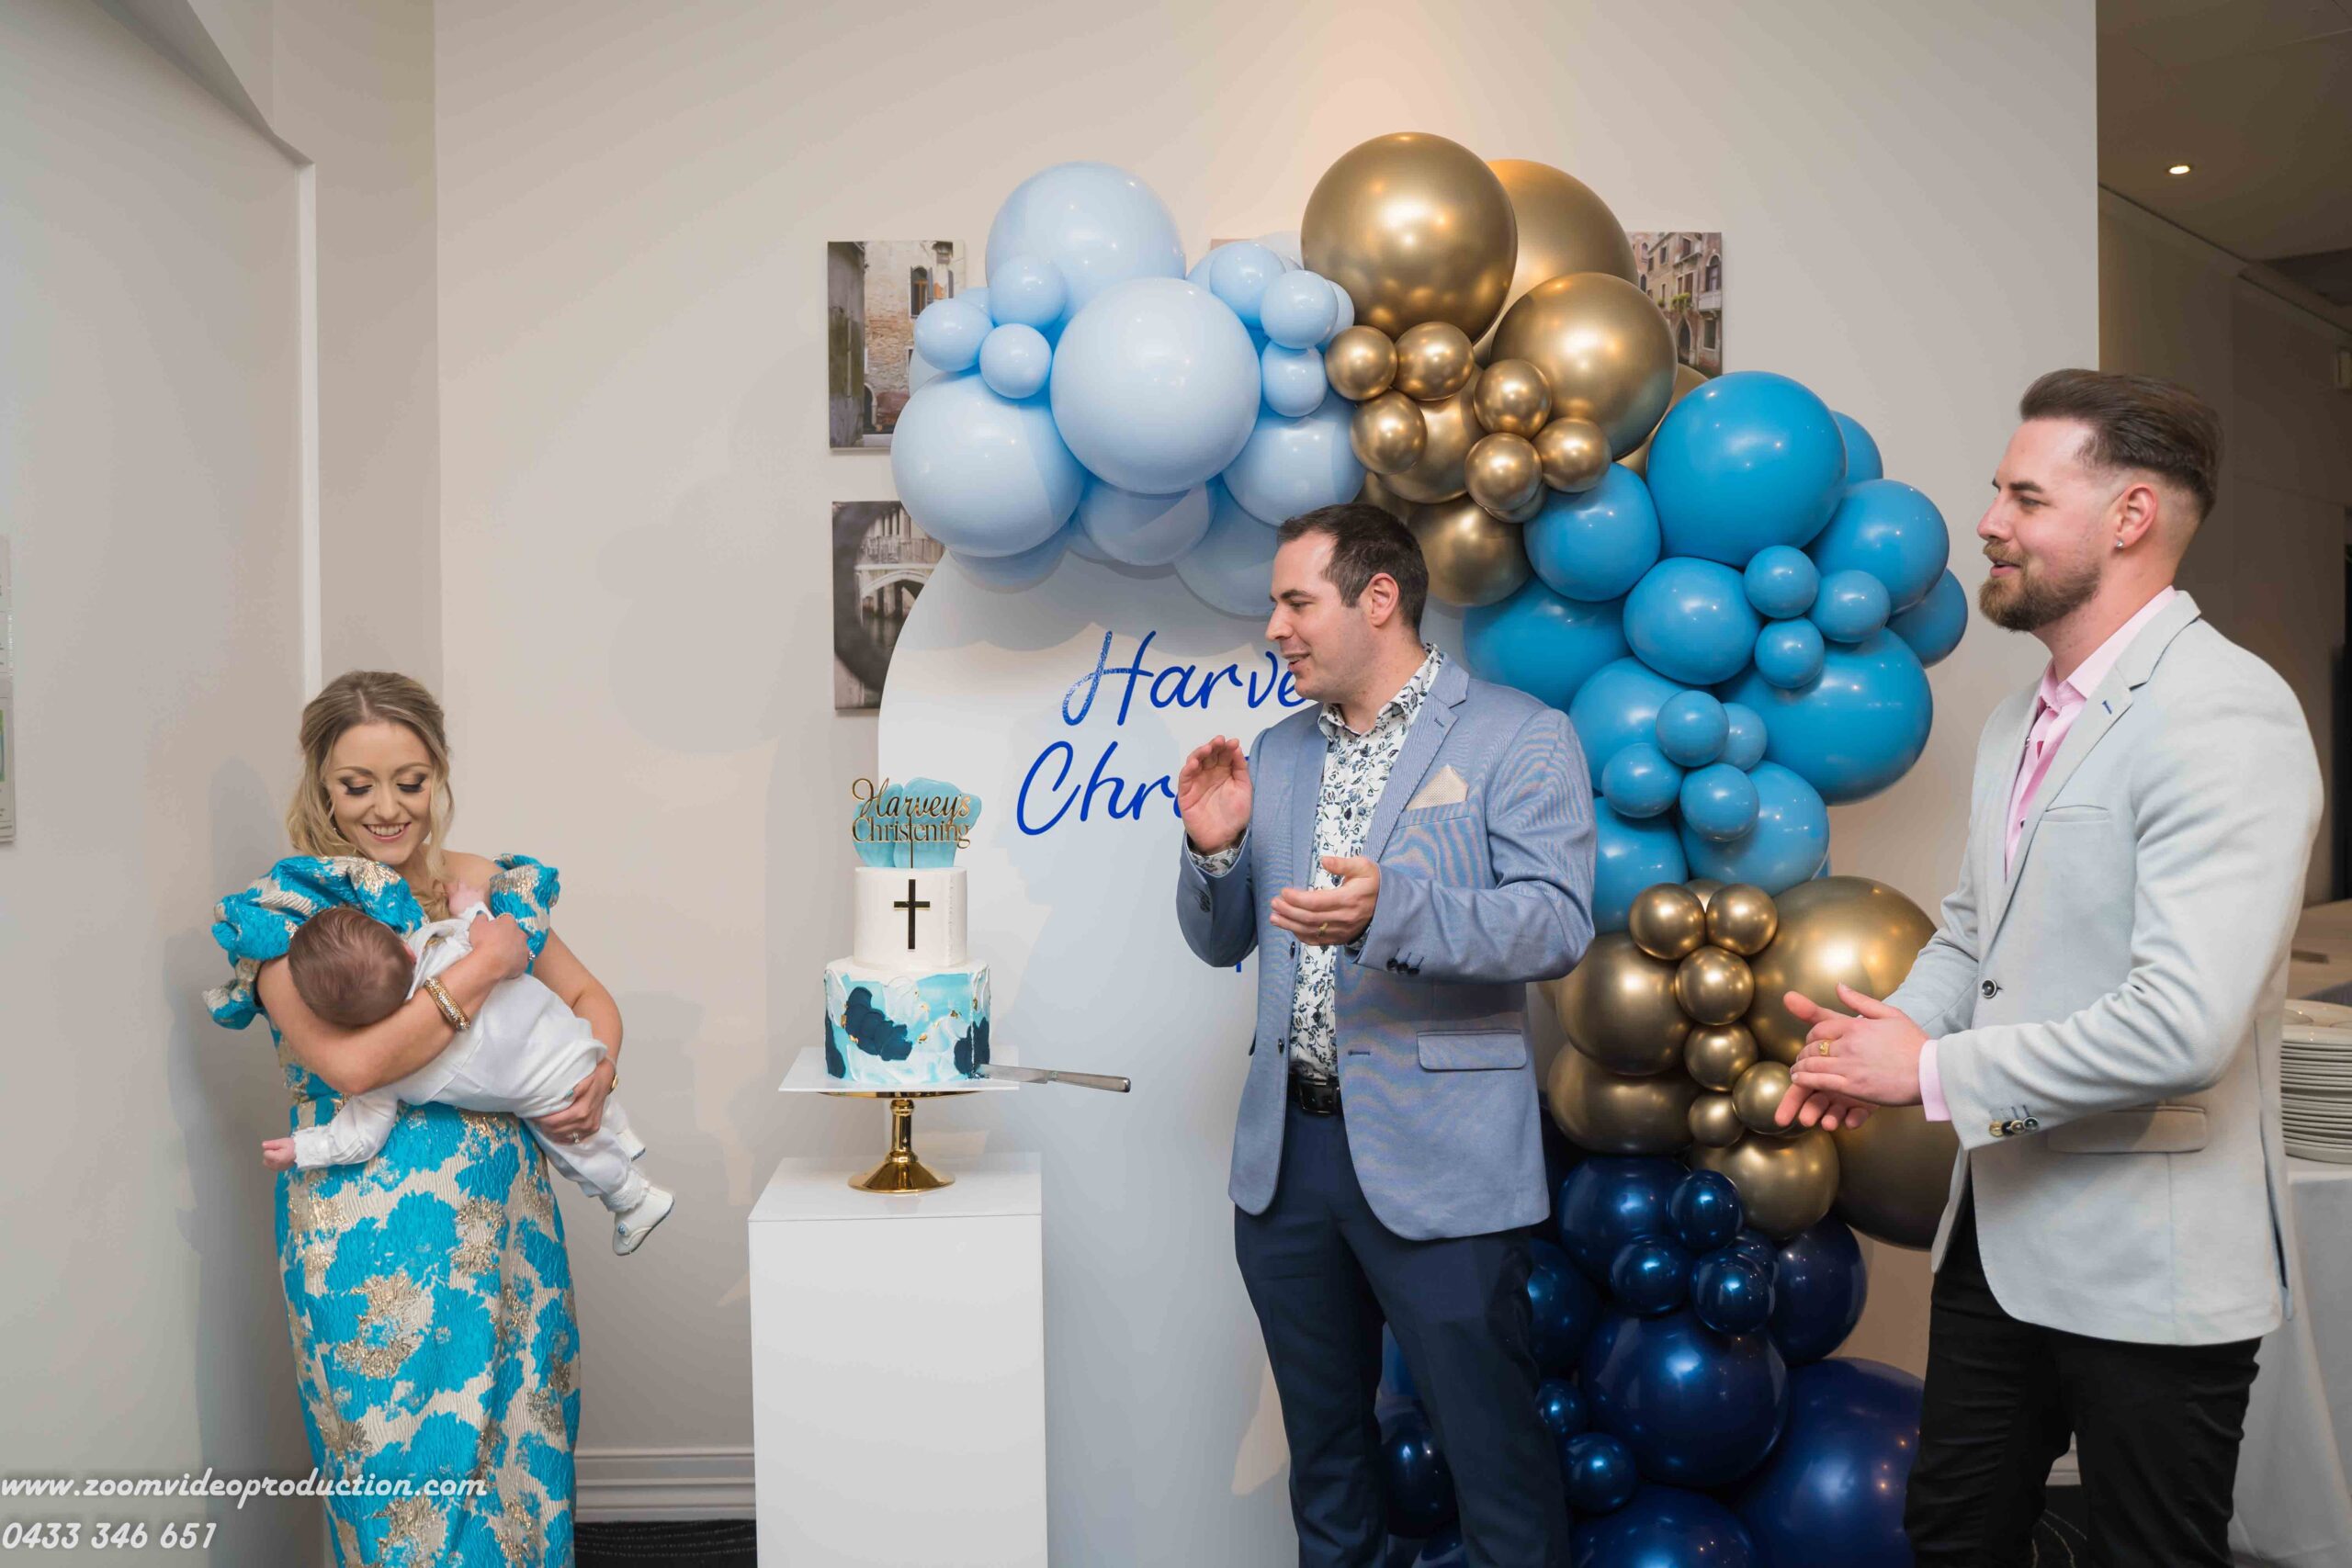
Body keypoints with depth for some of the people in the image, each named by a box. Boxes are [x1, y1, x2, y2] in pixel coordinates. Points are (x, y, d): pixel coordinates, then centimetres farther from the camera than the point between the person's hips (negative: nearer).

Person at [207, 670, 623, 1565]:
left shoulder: (486, 885, 7)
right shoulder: (285, 911, -7)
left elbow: (588, 998, 14)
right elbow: (352, 1062, -21)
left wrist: (598, 1074, -6)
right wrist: (485, 964, -16)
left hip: (505, 1217, 4)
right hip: (374, 1240, -4)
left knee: (520, 1447, 12)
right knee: (409, 1464, 4)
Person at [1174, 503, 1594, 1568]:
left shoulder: (1518, 738, -5)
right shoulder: (1276, 754, 12)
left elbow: (1558, 923, -16)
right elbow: (1221, 942, 14)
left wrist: (1390, 910, -31)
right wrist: (1212, 848, -6)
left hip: (1433, 1157, -5)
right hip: (1285, 1150, 6)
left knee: (1490, 1445, 4)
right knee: (1322, 1438, 20)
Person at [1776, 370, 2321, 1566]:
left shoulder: (2223, 715, -20)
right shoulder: (2024, 719, 9)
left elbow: (2183, 1025, -29)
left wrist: (1933, 1073, -19)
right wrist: (1888, 1028, -3)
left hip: (2144, 1272, -8)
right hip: (1998, 1235, 8)